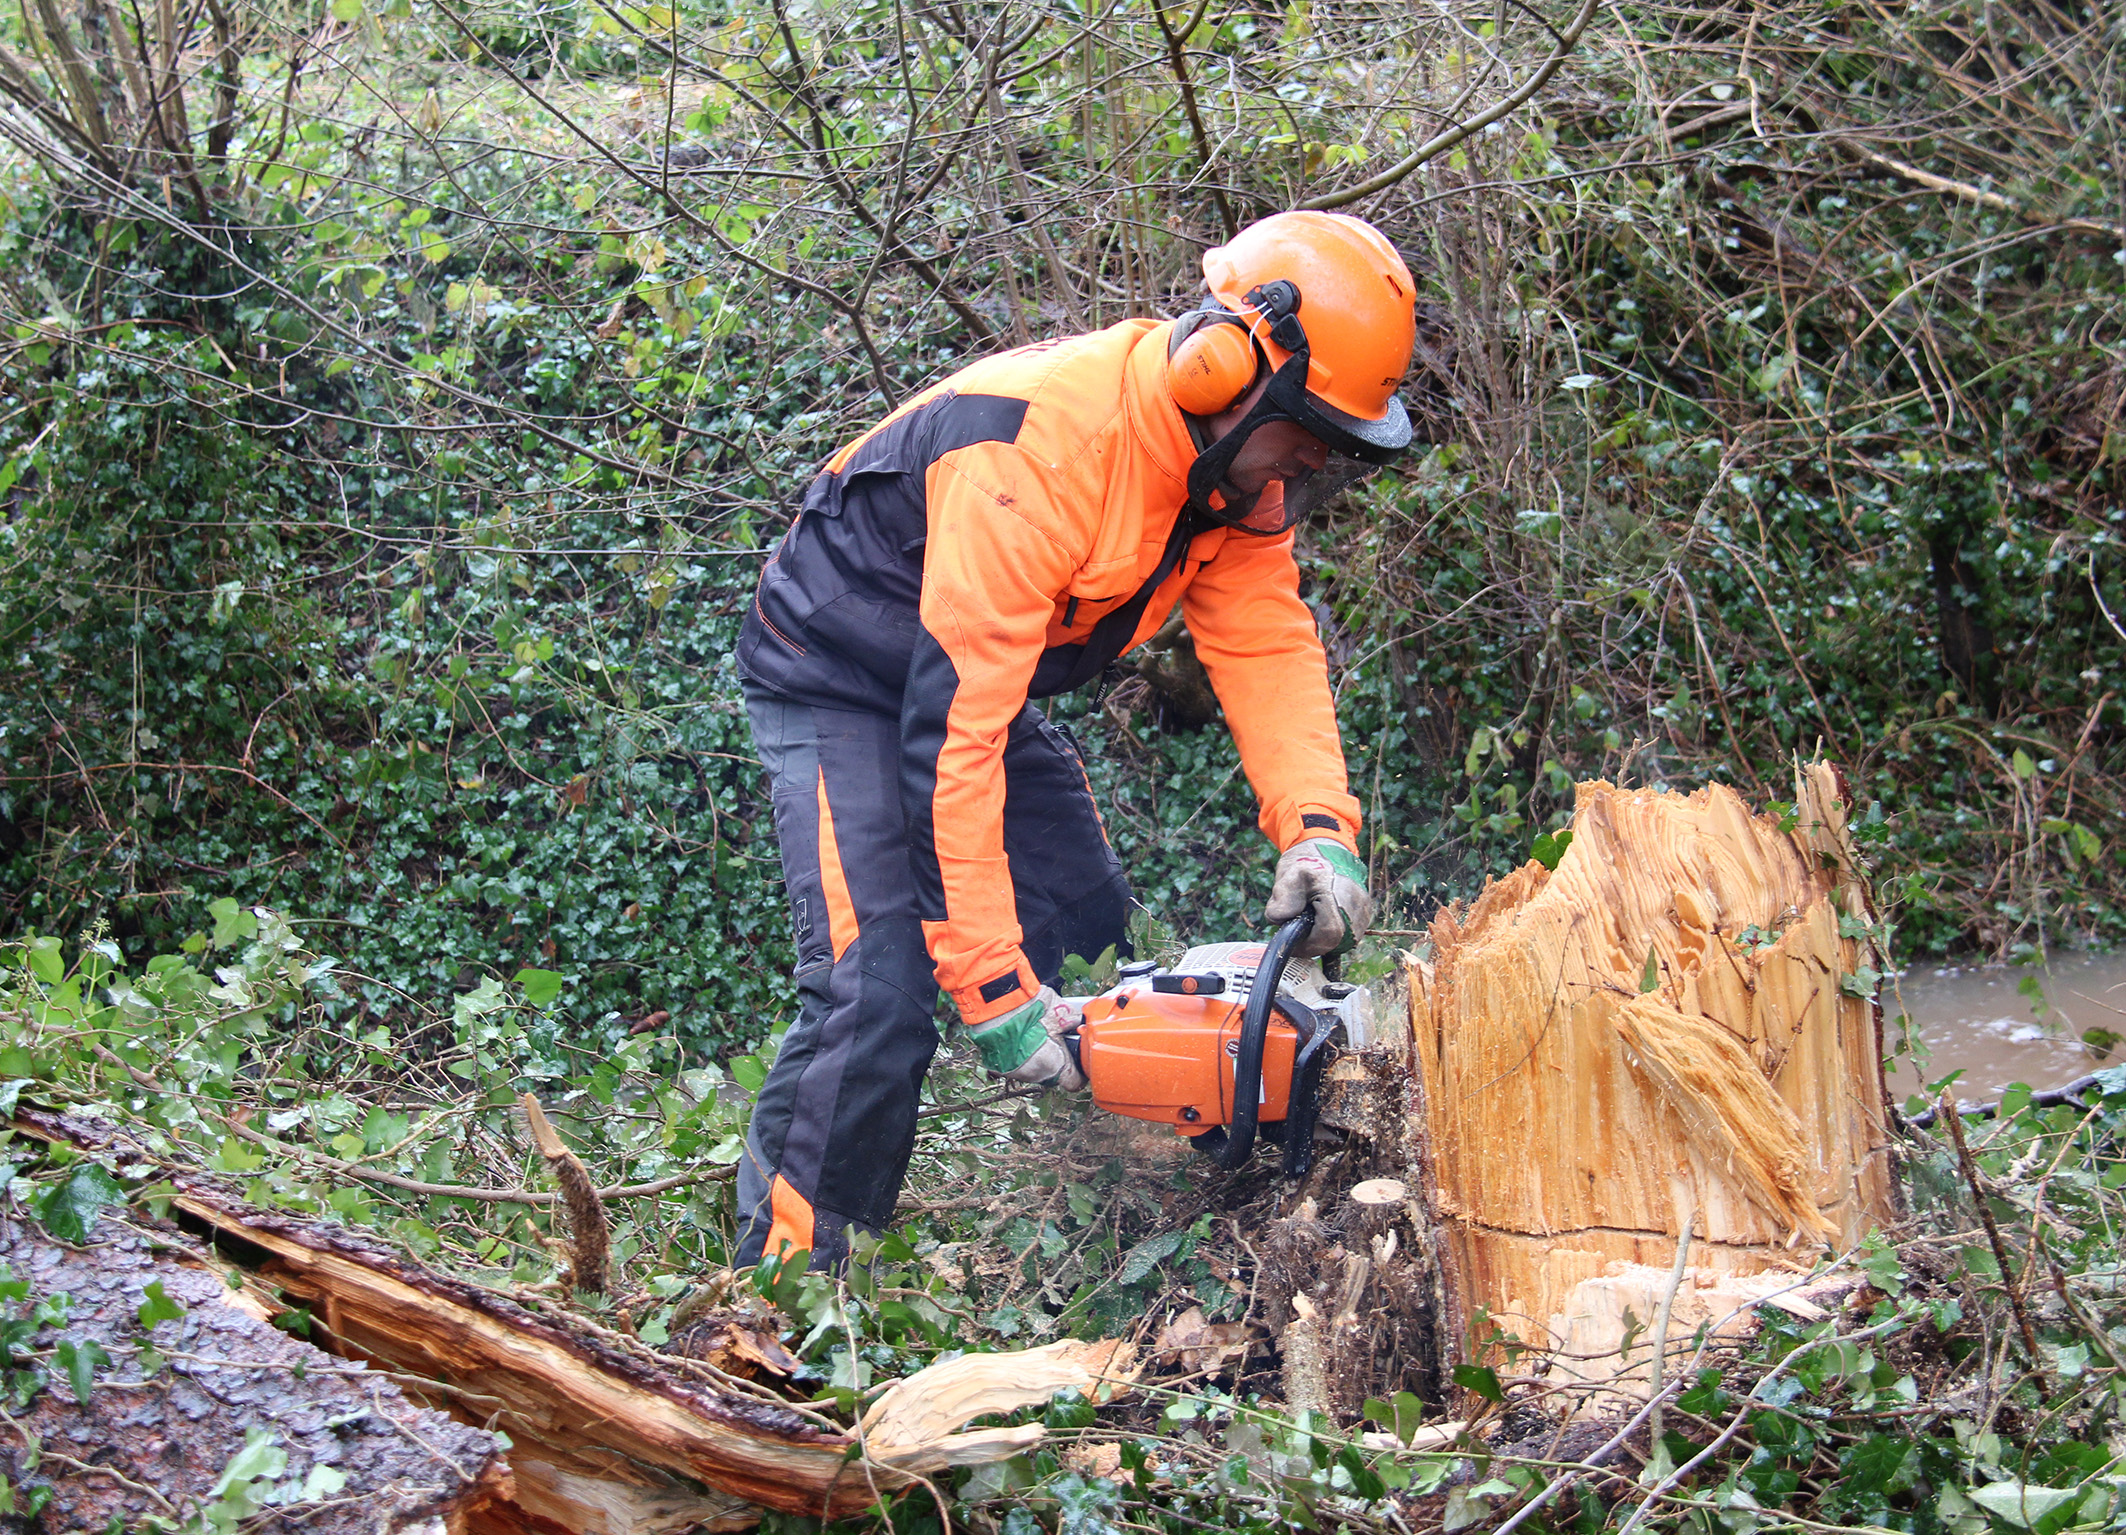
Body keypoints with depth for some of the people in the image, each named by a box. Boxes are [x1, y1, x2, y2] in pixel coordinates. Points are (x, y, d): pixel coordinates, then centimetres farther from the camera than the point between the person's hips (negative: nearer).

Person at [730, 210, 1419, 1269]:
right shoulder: (1043, 449, -37)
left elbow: (1267, 643, -12)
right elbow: (953, 726, -37)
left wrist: (1319, 828, -32)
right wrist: (991, 983, -36)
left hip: (990, 677, 9)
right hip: (842, 686, -9)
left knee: (1101, 958, 8)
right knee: (877, 999, -21)